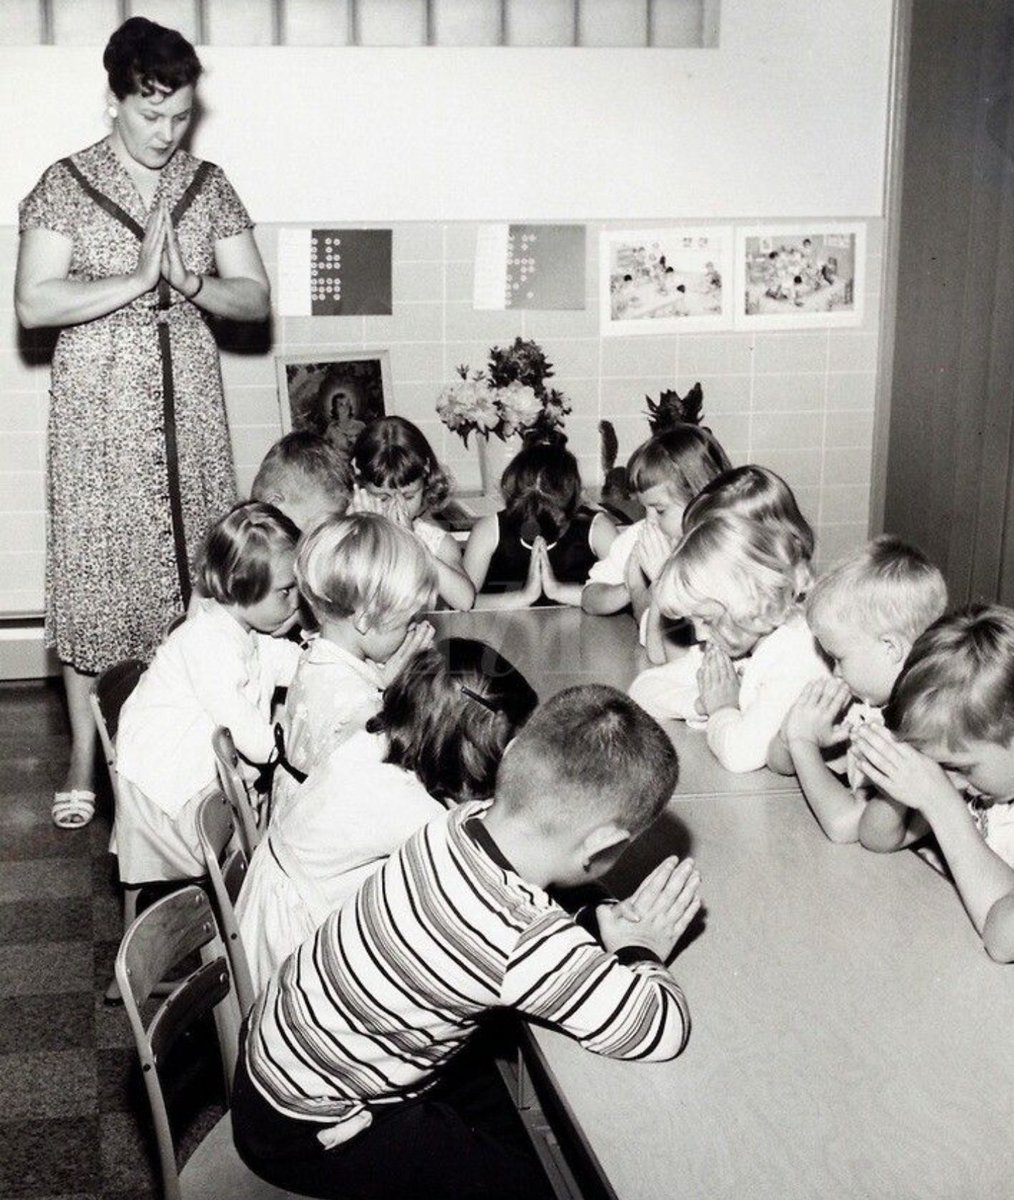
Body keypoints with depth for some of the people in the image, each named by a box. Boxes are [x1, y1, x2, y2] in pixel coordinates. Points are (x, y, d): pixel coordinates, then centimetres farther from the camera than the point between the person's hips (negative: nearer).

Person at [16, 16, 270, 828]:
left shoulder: (209, 186, 7)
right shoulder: (68, 185, -3)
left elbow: (254, 298, 5)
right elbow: (33, 303, -12)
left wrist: (189, 282, -13)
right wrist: (136, 279, -18)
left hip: (190, 411, 3)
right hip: (98, 414, -3)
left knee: (196, 568, 4)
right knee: (94, 570, 1)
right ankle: (85, 757, 12)